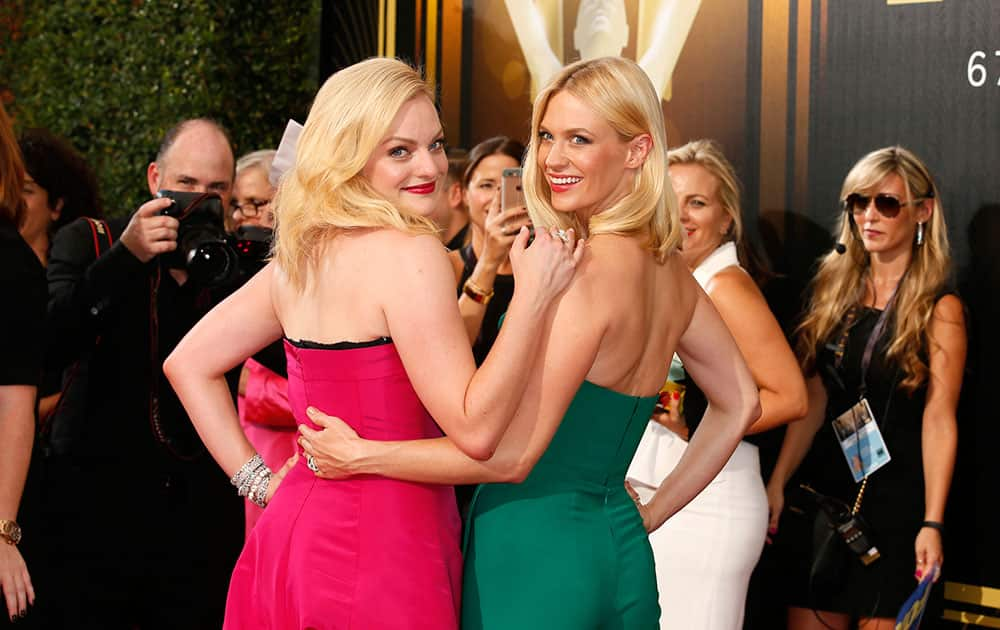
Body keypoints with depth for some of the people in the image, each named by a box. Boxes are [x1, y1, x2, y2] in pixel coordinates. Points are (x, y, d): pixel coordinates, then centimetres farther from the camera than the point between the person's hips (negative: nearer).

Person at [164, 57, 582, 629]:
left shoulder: (301, 254, 8)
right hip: (377, 552, -8)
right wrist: (533, 295, -19)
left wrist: (258, 479, 11)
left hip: (296, 528, 8)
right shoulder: (410, 253, -16)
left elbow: (189, 364, 14)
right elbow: (475, 429, -21)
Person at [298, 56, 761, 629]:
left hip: (537, 559, -8)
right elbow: (740, 405, 18)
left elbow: (510, 455, -20)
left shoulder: (586, 272, -19)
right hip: (619, 551, 8)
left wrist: (359, 455, -12)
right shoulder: (671, 270, 7)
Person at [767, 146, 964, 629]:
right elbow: (813, 399, 12)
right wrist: (777, 483, 5)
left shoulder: (939, 309, -7)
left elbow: (939, 420, -11)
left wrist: (932, 524, -17)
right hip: (823, 489, 5)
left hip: (895, 497, -5)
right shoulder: (836, 289, 10)